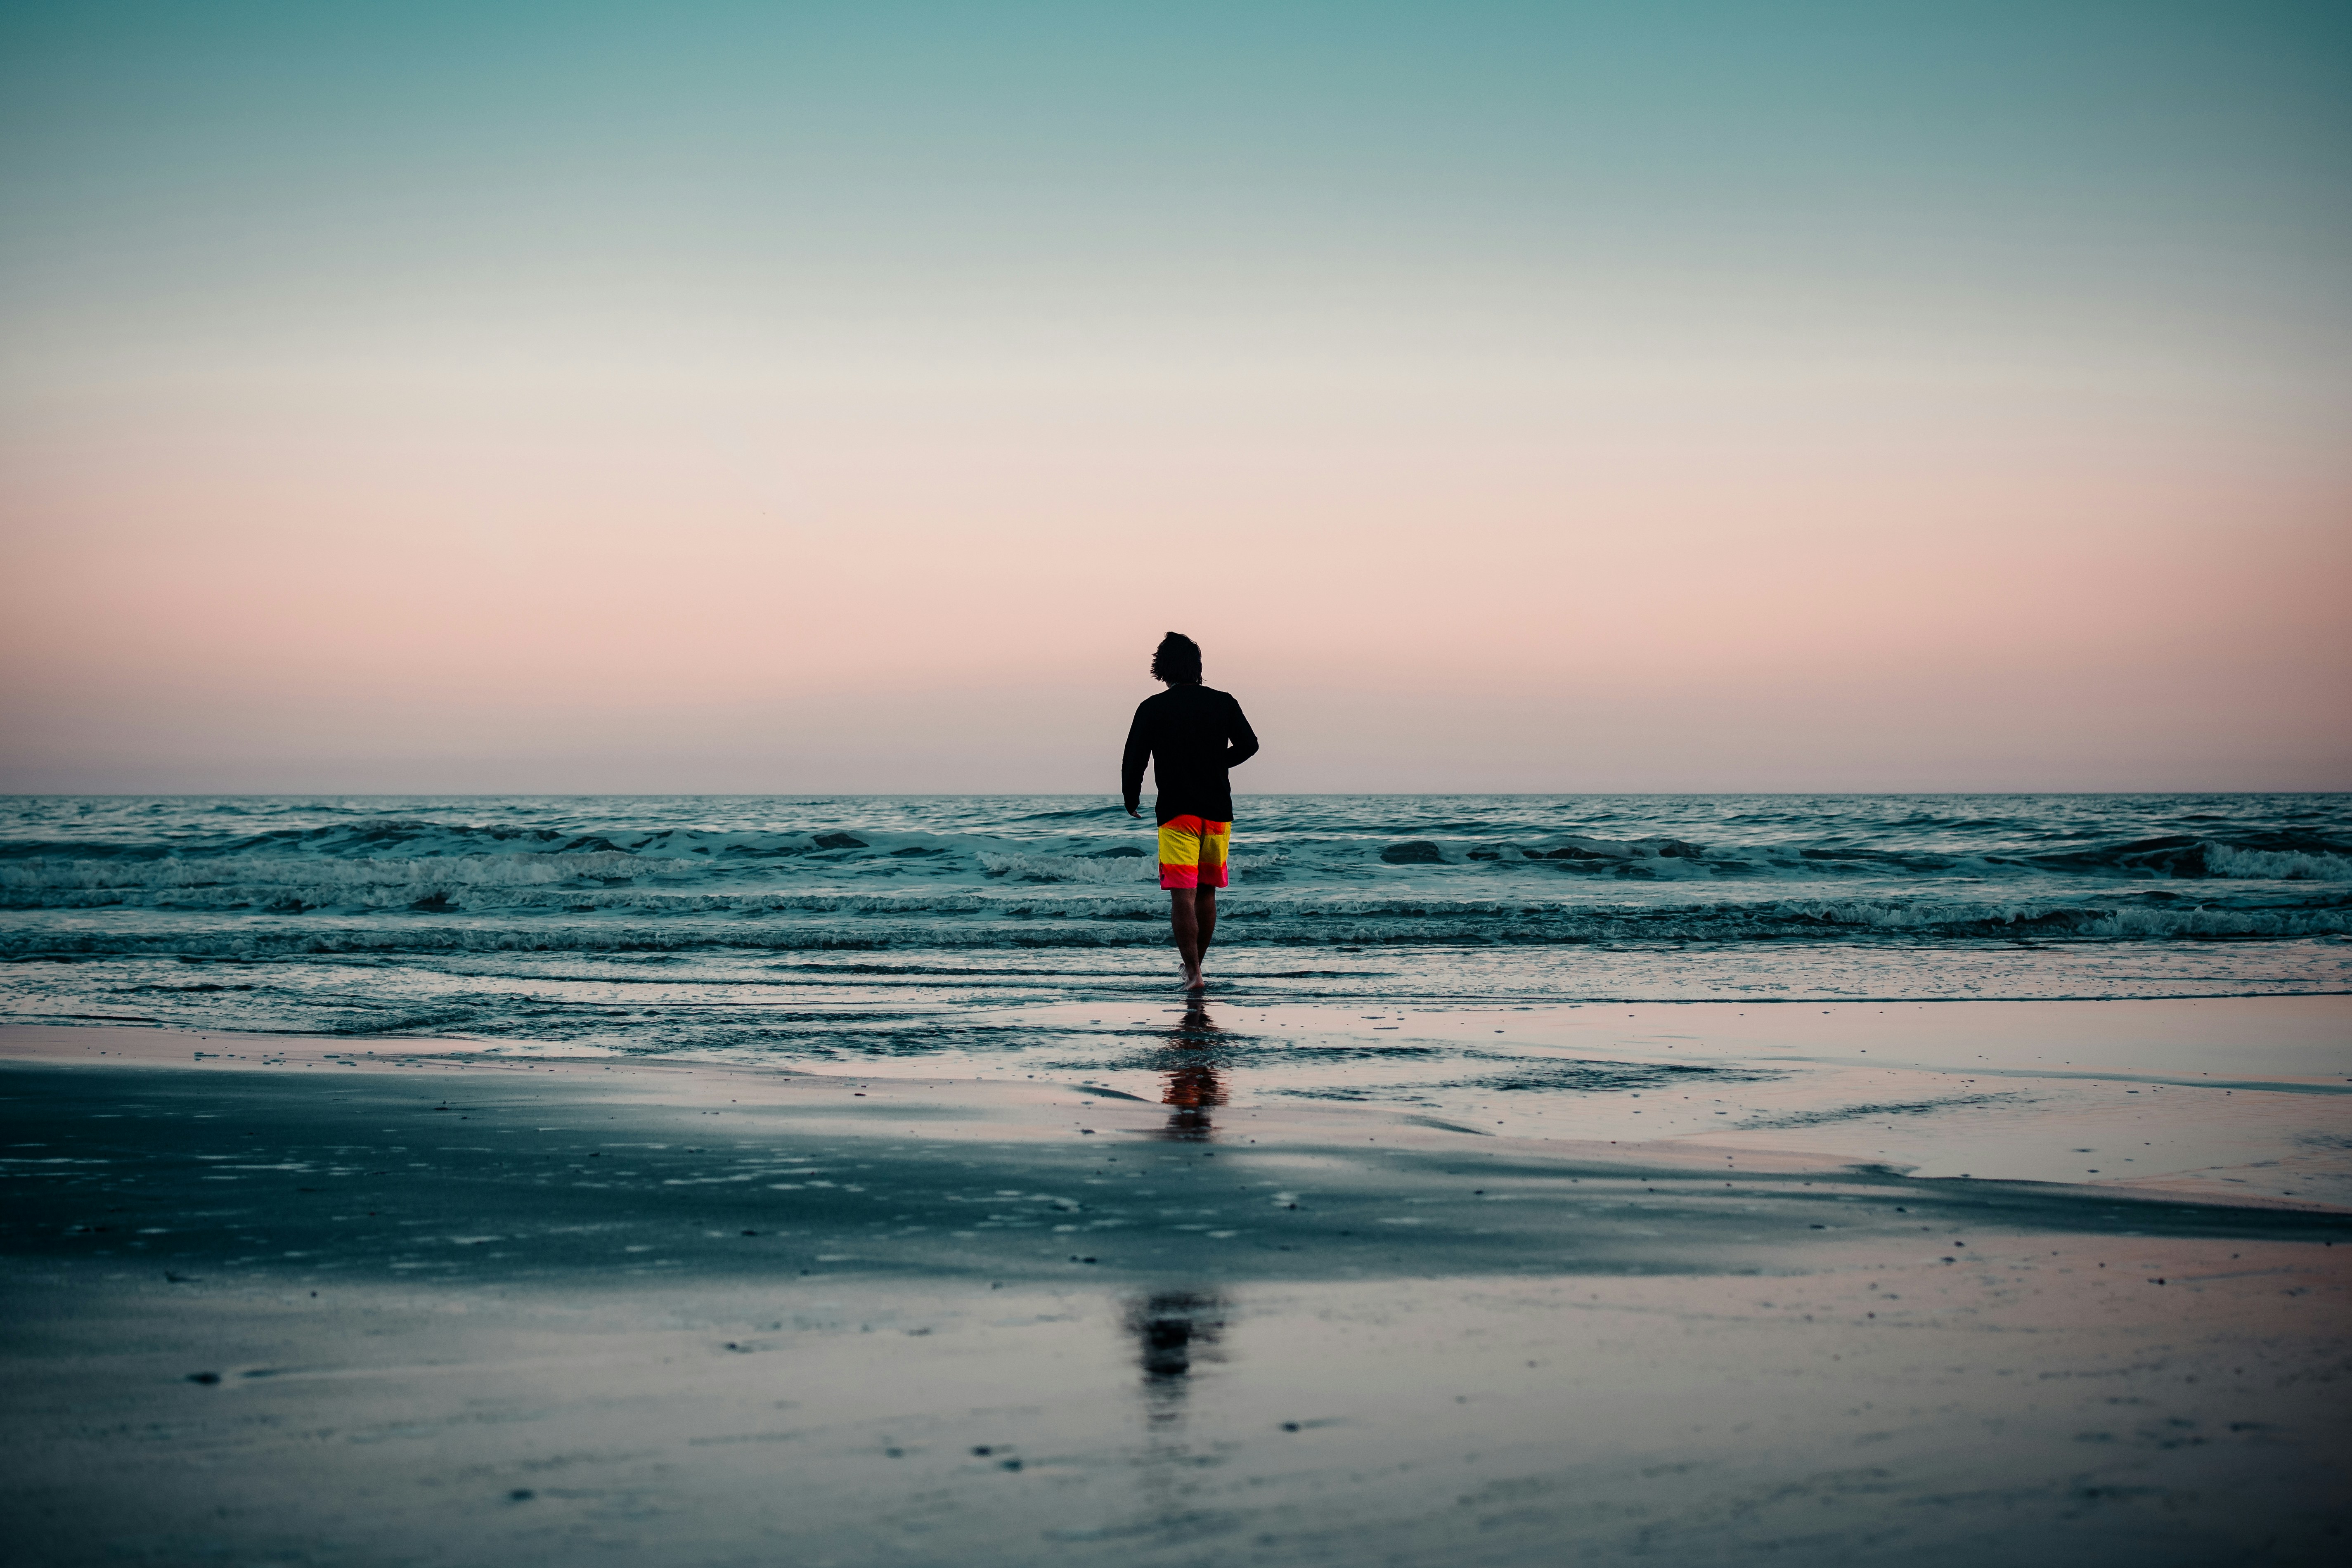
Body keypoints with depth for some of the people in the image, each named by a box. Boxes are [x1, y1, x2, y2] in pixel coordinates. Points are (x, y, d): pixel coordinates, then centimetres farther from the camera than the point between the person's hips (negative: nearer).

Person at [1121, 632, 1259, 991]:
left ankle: (1193, 973, -14)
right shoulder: (1223, 703, 2)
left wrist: (1131, 802, 12)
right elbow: (1249, 745, 7)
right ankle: (1195, 967, 23)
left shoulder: (1151, 709, -5)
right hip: (1218, 811, 3)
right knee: (1206, 894, 16)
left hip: (1176, 812, -3)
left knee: (1183, 897, -6)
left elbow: (1134, 760, -4)